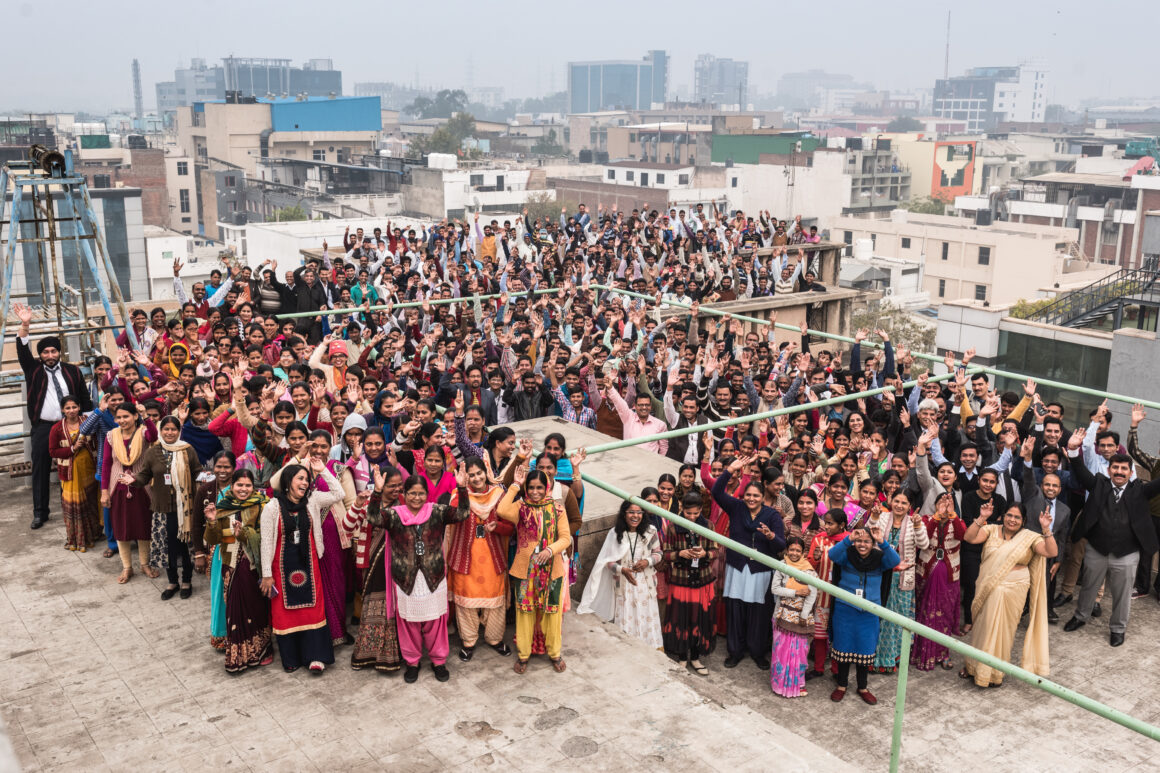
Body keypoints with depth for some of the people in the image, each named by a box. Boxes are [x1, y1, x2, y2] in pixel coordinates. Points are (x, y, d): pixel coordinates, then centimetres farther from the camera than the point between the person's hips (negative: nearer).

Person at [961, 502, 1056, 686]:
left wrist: (1046, 529, -24)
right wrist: (981, 518, -22)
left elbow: (1051, 552, -13)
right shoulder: (991, 530, 1)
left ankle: (994, 672, 22)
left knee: (1000, 629, 6)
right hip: (987, 588, 2)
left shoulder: (1030, 537, -1)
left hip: (1012, 591, -2)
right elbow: (969, 538, -12)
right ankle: (975, 666, 29)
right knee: (982, 626, 12)